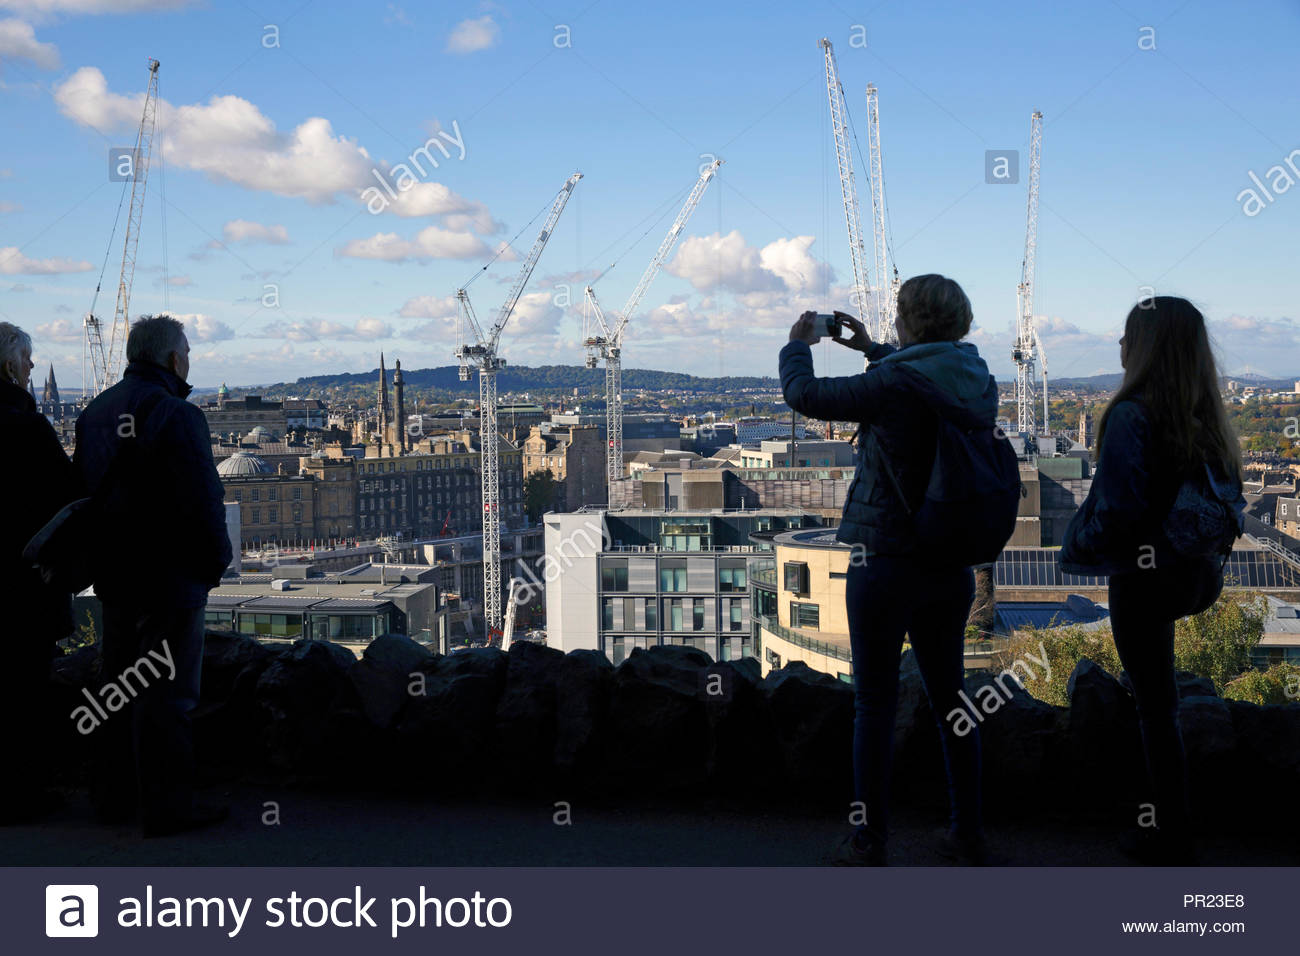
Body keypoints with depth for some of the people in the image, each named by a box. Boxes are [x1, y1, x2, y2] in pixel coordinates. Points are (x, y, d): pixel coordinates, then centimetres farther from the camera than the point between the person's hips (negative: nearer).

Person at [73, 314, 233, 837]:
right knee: (166, 690, -3)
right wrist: (217, 561, -6)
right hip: (170, 574, -9)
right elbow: (202, 500, -20)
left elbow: (82, 490, 16)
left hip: (114, 574, 9)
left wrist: (102, 561, 20)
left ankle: (116, 795, 26)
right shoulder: (175, 415, -17)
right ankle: (166, 806, 1)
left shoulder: (96, 412, 11)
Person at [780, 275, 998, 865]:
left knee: (875, 705, 4)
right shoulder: (979, 383, 2)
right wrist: (872, 349, 29)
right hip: (952, 567, 6)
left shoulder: (895, 386, -19)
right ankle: (968, 835, 25)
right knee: (951, 698, 16)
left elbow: (804, 395, -11)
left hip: (886, 565, -6)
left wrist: (798, 343, 8)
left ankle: (869, 843, 12)